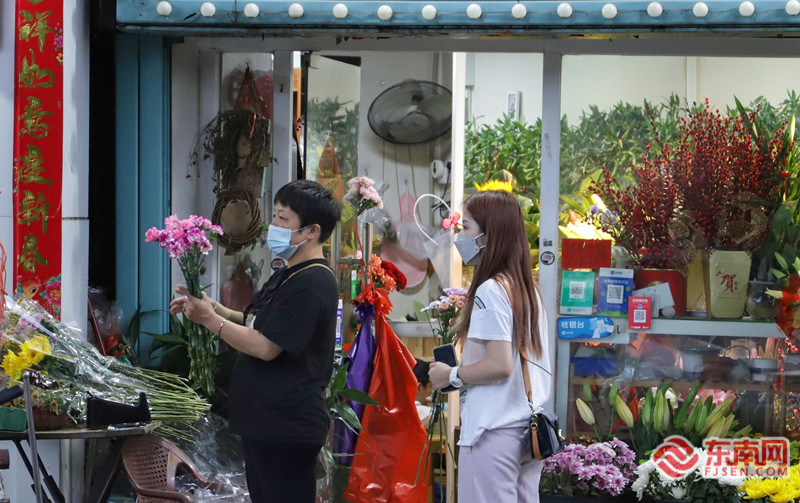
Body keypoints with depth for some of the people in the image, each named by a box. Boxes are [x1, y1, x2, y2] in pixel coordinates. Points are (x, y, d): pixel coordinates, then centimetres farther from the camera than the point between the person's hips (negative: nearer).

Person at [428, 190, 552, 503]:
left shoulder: (490, 291, -12)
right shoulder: (529, 290, 14)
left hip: (493, 432, -9)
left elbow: (500, 365, -19)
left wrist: (452, 376, -6)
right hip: (528, 429, 9)